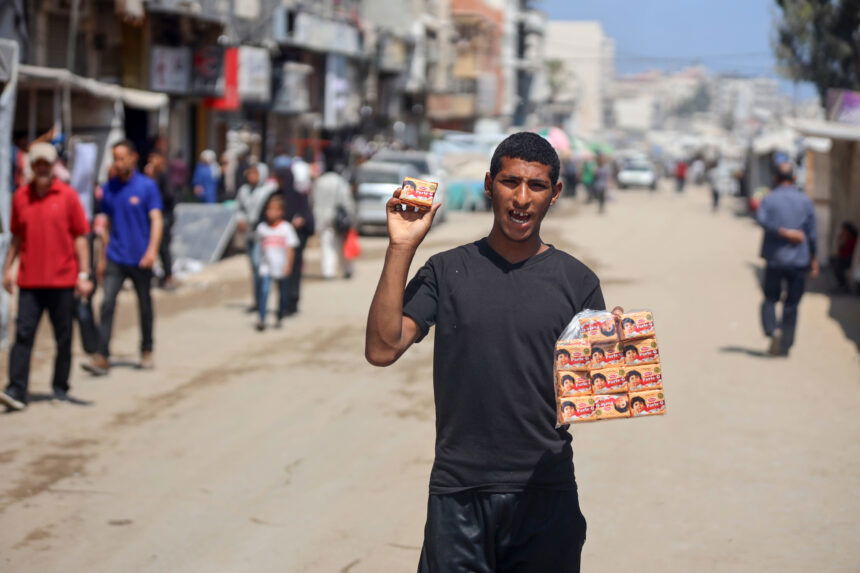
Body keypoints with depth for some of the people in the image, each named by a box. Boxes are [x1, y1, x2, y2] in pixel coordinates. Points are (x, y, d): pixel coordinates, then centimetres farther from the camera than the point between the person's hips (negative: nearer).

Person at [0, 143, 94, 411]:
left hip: (62, 280, -1)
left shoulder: (67, 195, -1)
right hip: (29, 281, 1)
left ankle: (60, 388, 17)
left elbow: (80, 237, 0)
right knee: (23, 334, -7)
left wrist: (83, 274, -5)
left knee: (63, 338, 6)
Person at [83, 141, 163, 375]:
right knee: (107, 304, -10)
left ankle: (146, 351, 26)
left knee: (144, 306, 11)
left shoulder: (147, 186, -5)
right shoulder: (109, 188, 6)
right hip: (115, 257, 2)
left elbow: (156, 220, -10)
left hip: (140, 259, -2)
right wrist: (102, 257, 13)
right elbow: (107, 224, 13)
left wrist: (152, 250, -24)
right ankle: (102, 357, -14)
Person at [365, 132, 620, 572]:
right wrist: (401, 248, -12)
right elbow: (382, 349, -8)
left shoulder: (577, 281, 4)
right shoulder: (446, 272, 3)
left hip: (546, 495, 0)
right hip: (458, 493, 0)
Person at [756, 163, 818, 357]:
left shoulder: (768, 199, 1)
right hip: (799, 260, 1)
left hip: (775, 259, -1)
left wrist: (783, 232, -19)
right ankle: (785, 345, 7)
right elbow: (812, 234, 3)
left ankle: (773, 330, -15)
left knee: (770, 300, 11)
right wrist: (813, 259, 12)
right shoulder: (806, 201, 3)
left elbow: (762, 219, -21)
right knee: (791, 305, 9)